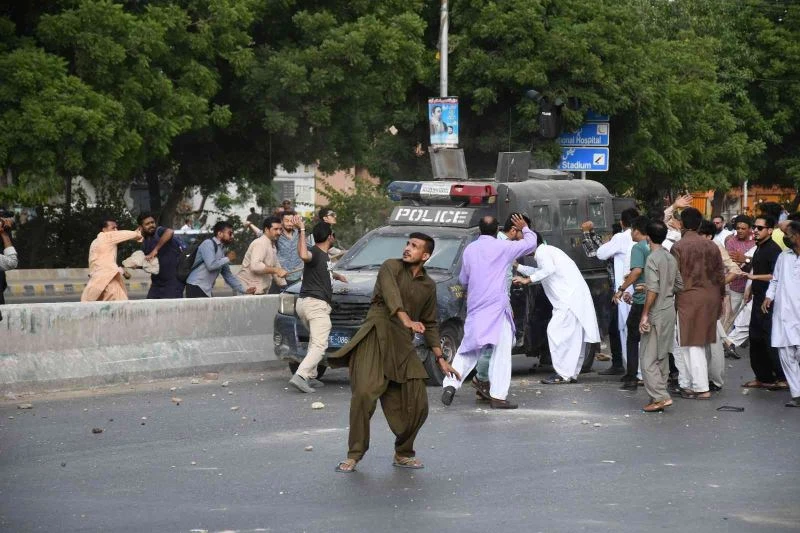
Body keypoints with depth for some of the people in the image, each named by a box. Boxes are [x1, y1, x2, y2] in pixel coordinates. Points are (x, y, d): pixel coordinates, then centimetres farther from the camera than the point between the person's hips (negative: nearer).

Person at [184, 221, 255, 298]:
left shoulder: (223, 249, 16)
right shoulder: (208, 244, -8)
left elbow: (227, 274, 20)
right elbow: (211, 265, -21)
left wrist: (244, 290, 15)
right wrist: (228, 259, -7)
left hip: (207, 291, 8)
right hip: (196, 288, -8)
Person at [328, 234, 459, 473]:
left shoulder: (428, 286, 18)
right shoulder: (391, 267, 4)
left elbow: (430, 325, 25)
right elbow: (391, 294, -17)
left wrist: (440, 358, 20)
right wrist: (406, 320, -34)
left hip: (403, 347, 5)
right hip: (376, 339, -5)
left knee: (417, 405, -1)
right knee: (364, 393, -21)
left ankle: (403, 453, 21)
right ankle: (354, 455, -12)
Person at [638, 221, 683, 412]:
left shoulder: (652, 259, -15)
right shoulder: (671, 258, 8)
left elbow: (653, 290, -21)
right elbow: (679, 285, 13)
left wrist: (644, 315, -18)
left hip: (656, 314, -8)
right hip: (670, 311, 8)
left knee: (648, 357, -5)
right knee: (662, 356, 15)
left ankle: (660, 397, -12)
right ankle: (660, 394, 19)